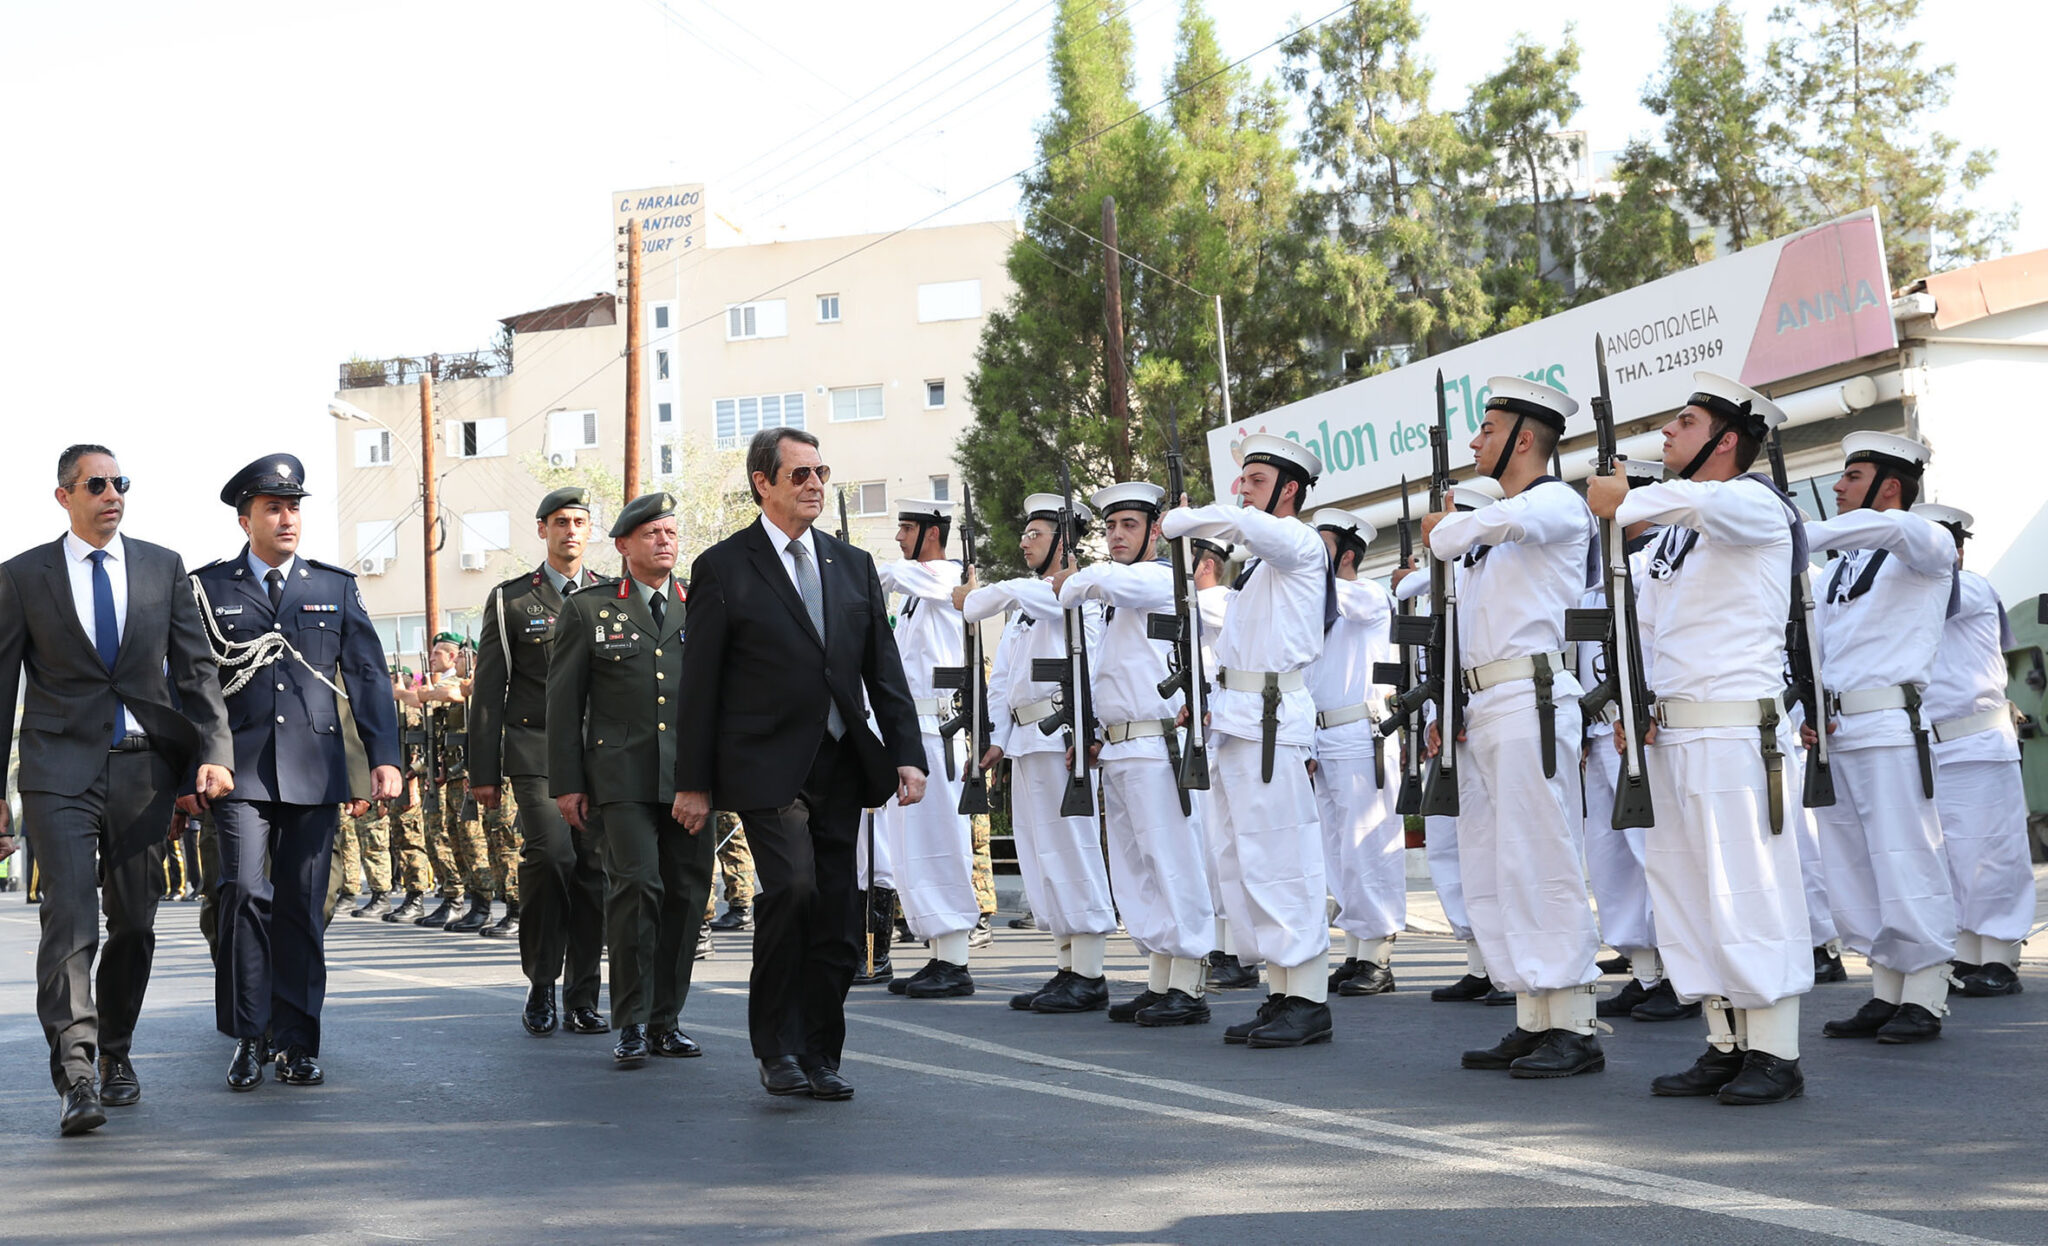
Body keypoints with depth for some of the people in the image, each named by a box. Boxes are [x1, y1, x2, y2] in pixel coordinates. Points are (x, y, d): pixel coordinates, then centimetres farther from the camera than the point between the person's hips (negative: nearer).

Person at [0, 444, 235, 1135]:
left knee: (134, 922, 7)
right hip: (61, 768, -2)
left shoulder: (163, 567, 10)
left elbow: (195, 668, 7)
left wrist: (215, 752, -6)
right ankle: (76, 1077, -19)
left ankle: (116, 1053, 25)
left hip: (145, 767, 3)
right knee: (69, 915, -15)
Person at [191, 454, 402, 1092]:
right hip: (239, 769, -2)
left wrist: (384, 755, -1)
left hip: (314, 772, 2)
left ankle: (297, 1042, 12)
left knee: (302, 907, 4)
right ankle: (247, 1039, -2)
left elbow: (367, 674, 9)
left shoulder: (335, 586, 13)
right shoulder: (209, 588, 8)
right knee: (246, 892, -14)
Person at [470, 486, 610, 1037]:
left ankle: (582, 997, 8)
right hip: (536, 752, -2)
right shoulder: (510, 600, 8)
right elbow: (488, 691, 7)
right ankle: (541, 985, -1)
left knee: (593, 867, 0)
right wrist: (485, 771, 1)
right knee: (549, 855, -18)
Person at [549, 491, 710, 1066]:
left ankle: (667, 1019, 14)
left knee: (688, 893, 3)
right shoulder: (588, 609, 8)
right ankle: (631, 1023, -5)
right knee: (636, 884, -14)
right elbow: (563, 701, 6)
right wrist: (567, 783, -1)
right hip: (621, 776, -3)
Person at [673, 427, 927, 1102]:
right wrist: (694, 782, -4)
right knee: (792, 887, -21)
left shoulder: (854, 565, 14)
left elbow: (884, 671, 13)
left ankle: (819, 1057, 18)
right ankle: (777, 1046, -5)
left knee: (835, 919, 5)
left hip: (840, 766, 5)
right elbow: (699, 684, -1)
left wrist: (907, 754, 2)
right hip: (765, 764, -5)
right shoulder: (723, 567, 0)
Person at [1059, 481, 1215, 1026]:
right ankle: (1158, 981, 15)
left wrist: (1073, 584, -6)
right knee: (1135, 868, 10)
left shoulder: (1165, 580, -6)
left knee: (1172, 863, -9)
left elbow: (1107, 580, -26)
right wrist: (1092, 734, 16)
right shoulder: (1116, 601, 22)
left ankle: (1187, 988, -7)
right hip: (1117, 750, 10)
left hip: (1156, 746, -9)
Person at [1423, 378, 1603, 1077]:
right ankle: (1532, 1021, 15)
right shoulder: (1488, 527, 23)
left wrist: (1443, 530, -9)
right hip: (1482, 707, 10)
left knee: (1541, 861, -10)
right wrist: (1450, 707, 12)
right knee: (1492, 867, 9)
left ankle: (1574, 1028, -7)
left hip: (1530, 700, -10)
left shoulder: (1559, 504, -5)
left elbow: (1500, 522, -29)